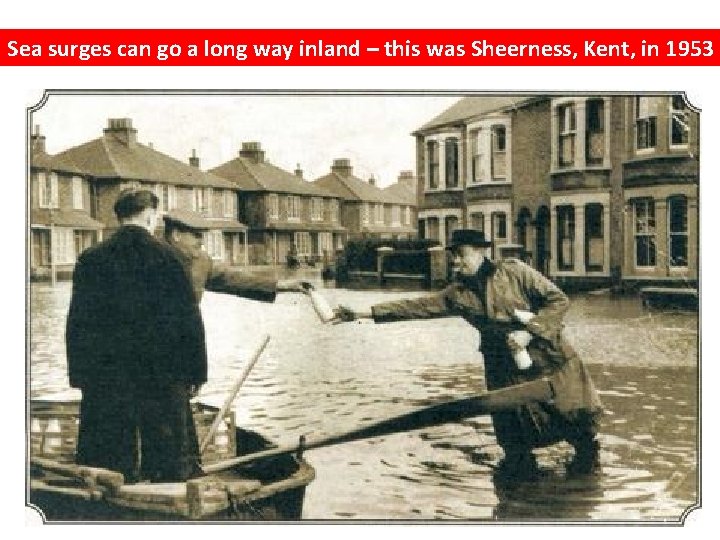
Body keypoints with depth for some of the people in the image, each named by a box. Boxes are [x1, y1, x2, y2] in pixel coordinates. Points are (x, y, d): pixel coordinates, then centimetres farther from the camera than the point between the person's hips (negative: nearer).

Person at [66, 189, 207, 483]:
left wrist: (79, 374, 9)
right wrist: (194, 371, 2)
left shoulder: (90, 259, 0)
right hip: (162, 372, -2)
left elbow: (77, 322, 3)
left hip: (105, 374, 2)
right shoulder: (166, 255, -6)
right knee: (170, 454, 8)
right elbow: (188, 318, -5)